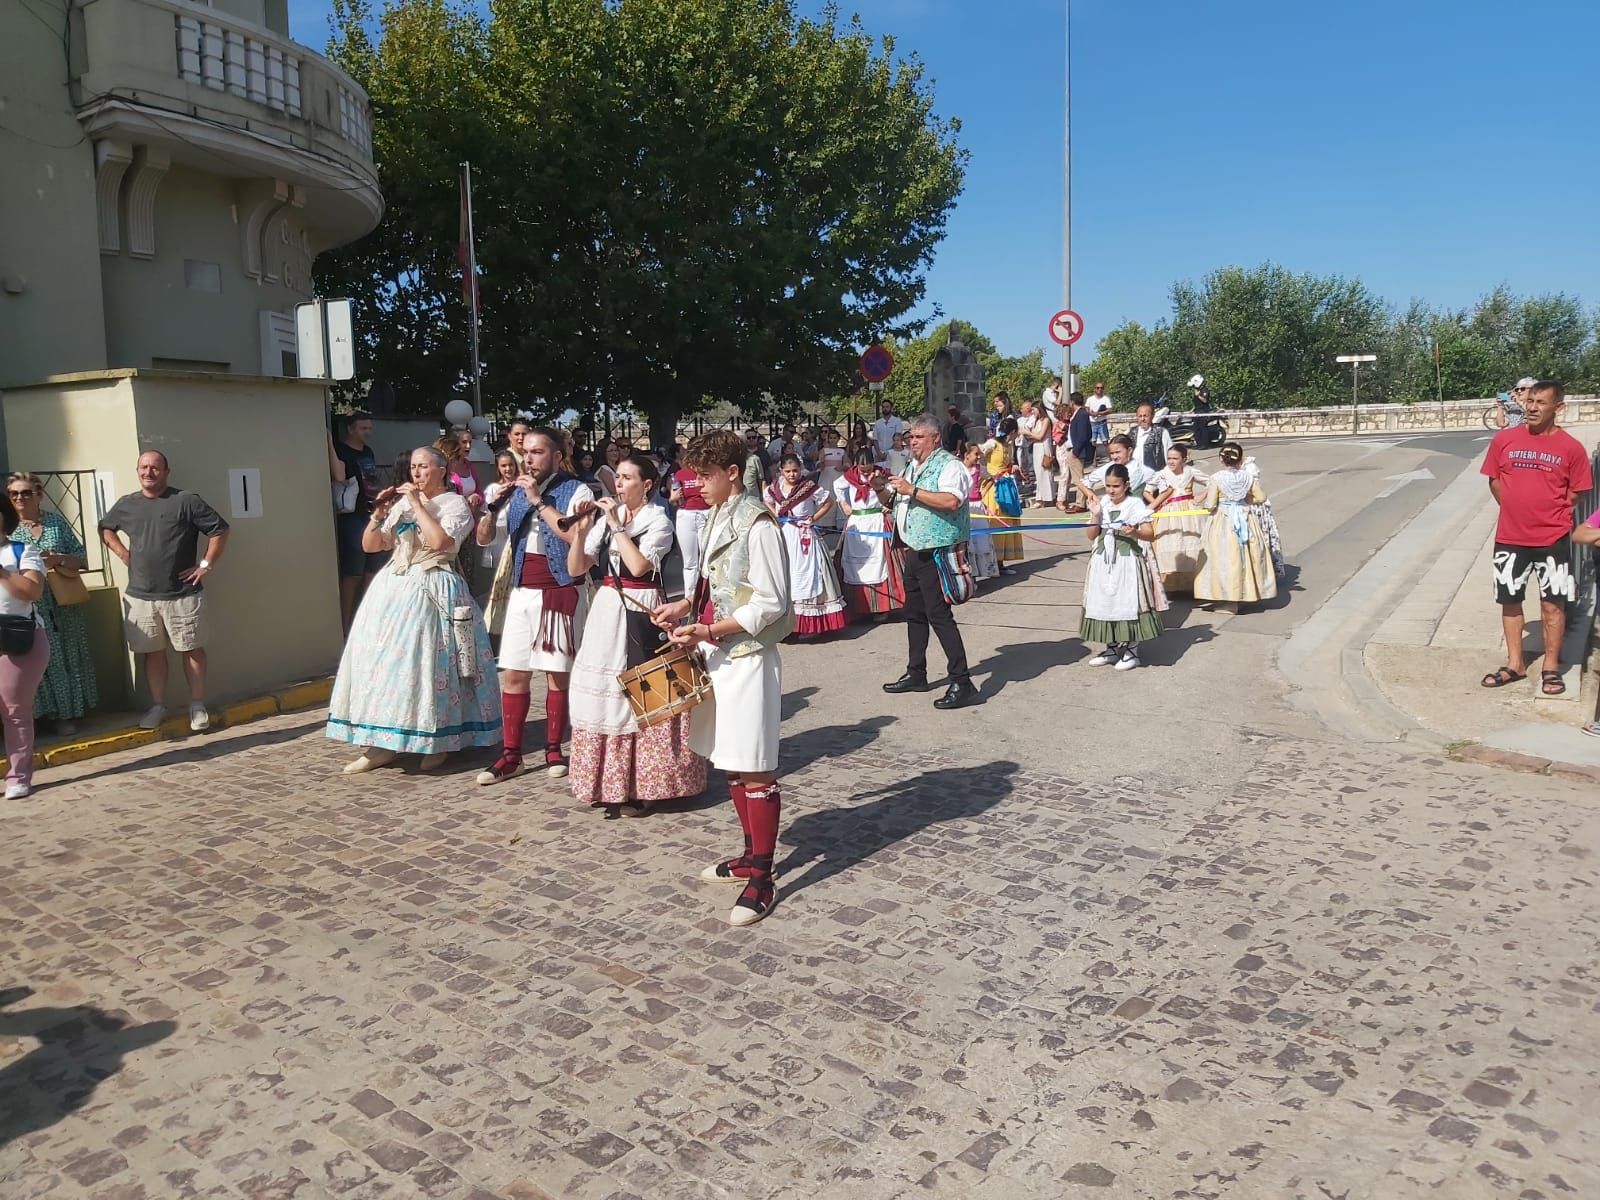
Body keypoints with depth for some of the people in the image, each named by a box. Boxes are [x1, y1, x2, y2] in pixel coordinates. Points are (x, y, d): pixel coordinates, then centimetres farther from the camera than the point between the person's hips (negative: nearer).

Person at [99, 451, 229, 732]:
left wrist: (206, 564, -7)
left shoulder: (185, 501, -6)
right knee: (151, 652, 10)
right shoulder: (126, 505, 8)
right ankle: (158, 706, 20)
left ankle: (197, 706, 12)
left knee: (192, 649, 3)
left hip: (182, 595, -4)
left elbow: (219, 530, -5)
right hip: (140, 596, 4)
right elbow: (105, 528, 27)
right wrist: (123, 554, 13)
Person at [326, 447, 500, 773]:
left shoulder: (455, 504, -1)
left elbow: (440, 542, -20)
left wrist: (417, 504, -13)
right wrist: (379, 514, -2)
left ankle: (438, 744, 6)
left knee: (428, 663, -7)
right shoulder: (401, 502, 14)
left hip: (431, 592, -6)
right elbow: (370, 546, 14)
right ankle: (380, 745, 6)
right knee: (382, 659, 1)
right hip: (393, 589, 6)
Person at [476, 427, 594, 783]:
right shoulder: (517, 492, 11)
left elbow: (575, 535, -22)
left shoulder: (577, 490, -5)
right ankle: (511, 755, 10)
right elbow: (485, 537, 12)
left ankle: (554, 750, 15)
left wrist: (538, 500, -18)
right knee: (513, 674, 4)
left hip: (560, 593, -5)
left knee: (558, 673, 3)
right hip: (521, 593, 5)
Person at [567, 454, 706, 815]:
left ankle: (642, 784, 7)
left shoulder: (658, 521, -4)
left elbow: (638, 565, -19)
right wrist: (582, 530, -8)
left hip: (642, 612, -5)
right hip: (607, 609, 5)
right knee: (604, 692, 6)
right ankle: (610, 783, 17)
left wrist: (617, 525, -14)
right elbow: (575, 569, 5)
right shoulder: (605, 517, 10)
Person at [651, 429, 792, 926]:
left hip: (747, 657, -9)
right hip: (718, 655, 9)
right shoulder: (718, 515, 11)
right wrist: (686, 604, 5)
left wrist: (708, 631, -20)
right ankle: (750, 856, 31)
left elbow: (771, 603, -18)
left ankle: (761, 878, 8)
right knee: (731, 763, 16)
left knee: (754, 769, -2)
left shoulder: (758, 524, -16)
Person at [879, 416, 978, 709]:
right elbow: (886, 498, 30)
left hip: (937, 553, -9)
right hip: (915, 551, 9)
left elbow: (951, 500, -30)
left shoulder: (949, 466, -11)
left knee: (939, 615, -12)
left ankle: (962, 683, -8)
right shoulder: (911, 467, 16)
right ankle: (916, 674, 30)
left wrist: (912, 490, -26)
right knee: (914, 613, 17)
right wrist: (880, 487, 9)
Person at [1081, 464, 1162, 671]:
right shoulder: (1101, 504, 5)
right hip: (1104, 563, 5)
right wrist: (1095, 515, -8)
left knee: (1128, 604, -1)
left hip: (1127, 563, -5)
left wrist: (1134, 532, -29)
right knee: (1105, 604, 9)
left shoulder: (1136, 504, -7)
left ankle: (1131, 650, 13)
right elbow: (1092, 536, 5)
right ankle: (1112, 648, 23)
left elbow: (1151, 535, -10)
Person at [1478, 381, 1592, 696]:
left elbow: (1576, 492, 3)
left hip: (1553, 539, -2)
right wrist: (1518, 510, 4)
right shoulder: (1505, 439, -1)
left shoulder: (1571, 447, -5)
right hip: (1510, 538, 2)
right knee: (1510, 601, 11)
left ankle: (1551, 667, 17)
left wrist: (1548, 513, 1)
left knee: (1552, 603, 5)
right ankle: (1515, 664, 24)